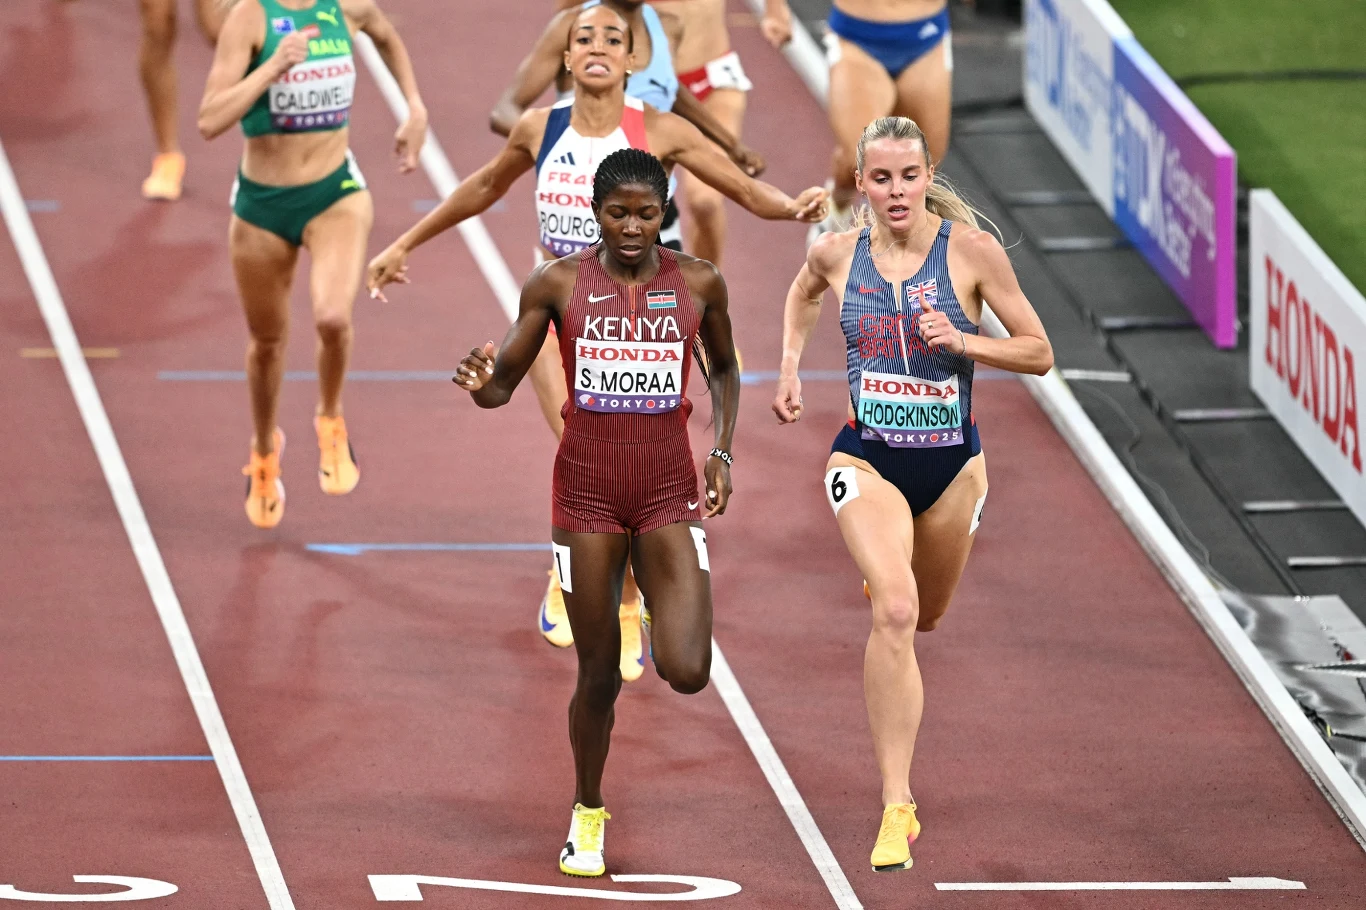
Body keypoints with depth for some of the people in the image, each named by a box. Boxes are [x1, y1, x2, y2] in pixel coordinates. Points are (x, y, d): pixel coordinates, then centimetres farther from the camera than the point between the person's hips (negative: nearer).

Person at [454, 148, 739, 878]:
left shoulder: (698, 284, 0)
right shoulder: (558, 284, -3)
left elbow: (723, 368, 18)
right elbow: (503, 385, 2)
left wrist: (722, 450, 4)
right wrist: (480, 384, -22)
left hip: (668, 488, 1)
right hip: (588, 486, -1)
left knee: (688, 673, -15)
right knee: (598, 675, 4)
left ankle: (662, 634, 23)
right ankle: (587, 813, 29)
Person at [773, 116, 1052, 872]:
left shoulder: (972, 251, -10)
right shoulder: (837, 254, -4)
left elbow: (1038, 354, -6)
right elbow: (804, 291, 22)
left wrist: (961, 342, -21)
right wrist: (790, 364, 11)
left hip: (951, 465, 2)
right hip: (866, 461, -1)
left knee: (926, 615, 22)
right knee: (895, 613, -24)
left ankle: (884, 576, 64)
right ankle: (897, 806, -23)